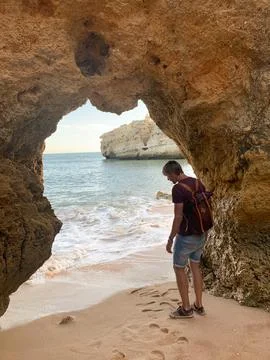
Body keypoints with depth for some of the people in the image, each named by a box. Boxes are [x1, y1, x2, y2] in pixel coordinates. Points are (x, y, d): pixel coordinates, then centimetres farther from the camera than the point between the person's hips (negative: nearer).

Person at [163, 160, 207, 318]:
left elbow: (178, 217, -21)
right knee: (196, 267, 19)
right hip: (201, 234, 8)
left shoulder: (178, 188, -21)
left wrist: (170, 239, -12)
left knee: (179, 269, 8)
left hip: (186, 236, -8)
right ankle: (199, 305, 27)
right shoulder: (199, 183, 5)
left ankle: (186, 308, 16)